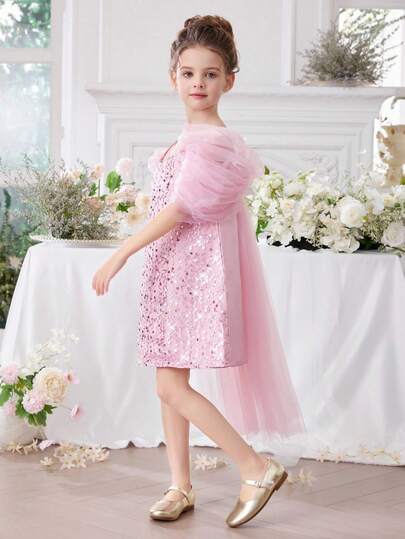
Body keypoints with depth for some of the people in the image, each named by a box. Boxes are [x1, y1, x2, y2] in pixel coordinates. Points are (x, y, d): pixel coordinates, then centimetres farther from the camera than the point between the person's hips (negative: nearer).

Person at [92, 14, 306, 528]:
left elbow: (179, 210, -21)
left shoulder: (212, 139, -15)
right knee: (169, 385, 11)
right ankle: (180, 486, 22)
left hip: (196, 268, -9)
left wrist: (120, 254, -18)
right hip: (169, 266, 9)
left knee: (172, 386, -8)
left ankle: (258, 468, 2)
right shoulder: (192, 137, 13)